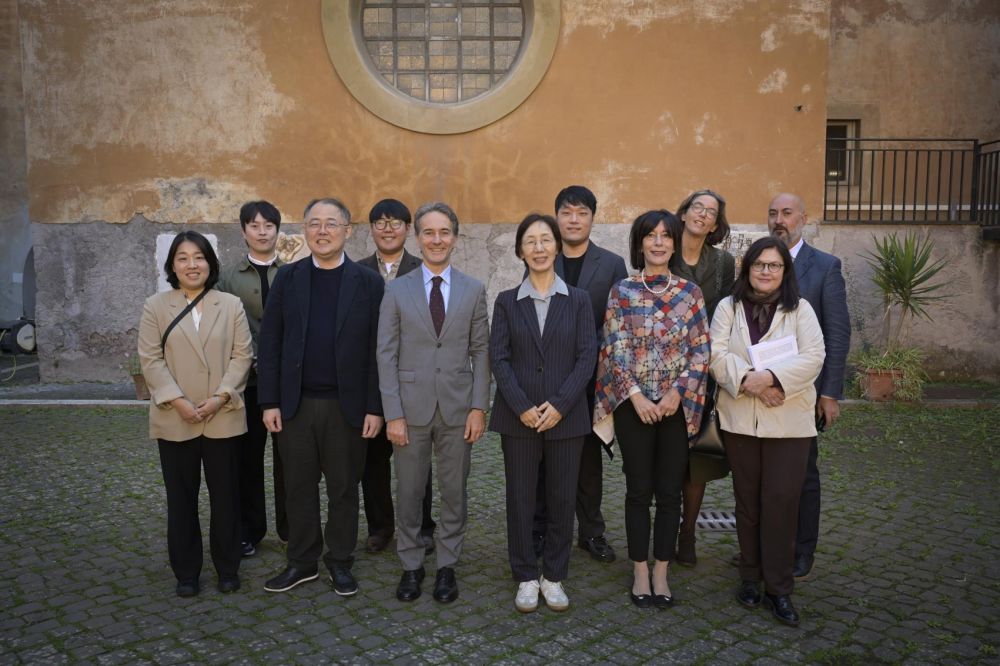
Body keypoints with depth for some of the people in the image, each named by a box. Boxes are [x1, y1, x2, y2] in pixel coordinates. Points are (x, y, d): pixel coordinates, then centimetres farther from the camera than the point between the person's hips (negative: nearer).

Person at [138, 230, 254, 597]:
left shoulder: (231, 305, 5)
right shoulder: (155, 306, 4)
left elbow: (242, 355, 0)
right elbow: (151, 359, -2)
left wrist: (221, 396, -13)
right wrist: (177, 401, -14)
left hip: (224, 418, 0)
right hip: (174, 420, 0)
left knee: (226, 495, 8)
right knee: (181, 498, 10)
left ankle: (227, 568, 22)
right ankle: (186, 572, 23)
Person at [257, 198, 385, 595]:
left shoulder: (368, 283, -1)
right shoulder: (287, 278, 5)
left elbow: (376, 350, -3)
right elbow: (270, 343, 3)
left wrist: (375, 407, -7)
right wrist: (269, 402, -3)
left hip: (347, 405, -2)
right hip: (295, 404, 2)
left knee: (344, 488, 10)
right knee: (299, 486, 12)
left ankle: (340, 561, 26)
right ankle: (302, 561, 28)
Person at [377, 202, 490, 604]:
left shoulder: (473, 291, 4)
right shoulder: (397, 291, 1)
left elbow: (481, 352, 3)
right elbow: (386, 355, -2)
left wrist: (479, 407, -5)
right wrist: (393, 414, -7)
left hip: (457, 408, 1)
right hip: (411, 408, 0)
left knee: (454, 492, 10)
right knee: (408, 493, 9)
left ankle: (447, 566, 27)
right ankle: (411, 566, 27)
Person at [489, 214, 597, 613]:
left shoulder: (578, 300, 4)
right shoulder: (507, 302, 4)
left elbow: (587, 357, -2)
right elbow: (498, 358, -2)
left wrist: (559, 404, -13)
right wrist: (522, 407, -13)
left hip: (566, 416, 0)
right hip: (518, 418, 0)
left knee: (563, 500, 7)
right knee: (520, 499, 7)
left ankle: (554, 576, 24)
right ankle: (525, 578, 22)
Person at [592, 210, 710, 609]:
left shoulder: (690, 292, 4)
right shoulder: (622, 292, 0)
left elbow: (702, 350, 2)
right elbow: (615, 349, -4)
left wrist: (678, 391, -10)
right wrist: (636, 395, -13)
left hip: (678, 405, 1)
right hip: (632, 404, -1)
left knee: (670, 492, 7)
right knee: (639, 490, 6)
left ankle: (661, 572, 21)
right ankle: (640, 572, 20)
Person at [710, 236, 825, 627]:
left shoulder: (800, 310, 4)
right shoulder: (728, 307, 7)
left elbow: (813, 358, -7)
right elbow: (717, 354, -5)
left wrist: (771, 376, -22)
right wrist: (749, 380, -20)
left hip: (787, 421, -1)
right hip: (740, 418, 1)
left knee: (781, 501, -3)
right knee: (747, 500, 10)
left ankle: (779, 588, 8)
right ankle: (750, 578, 24)